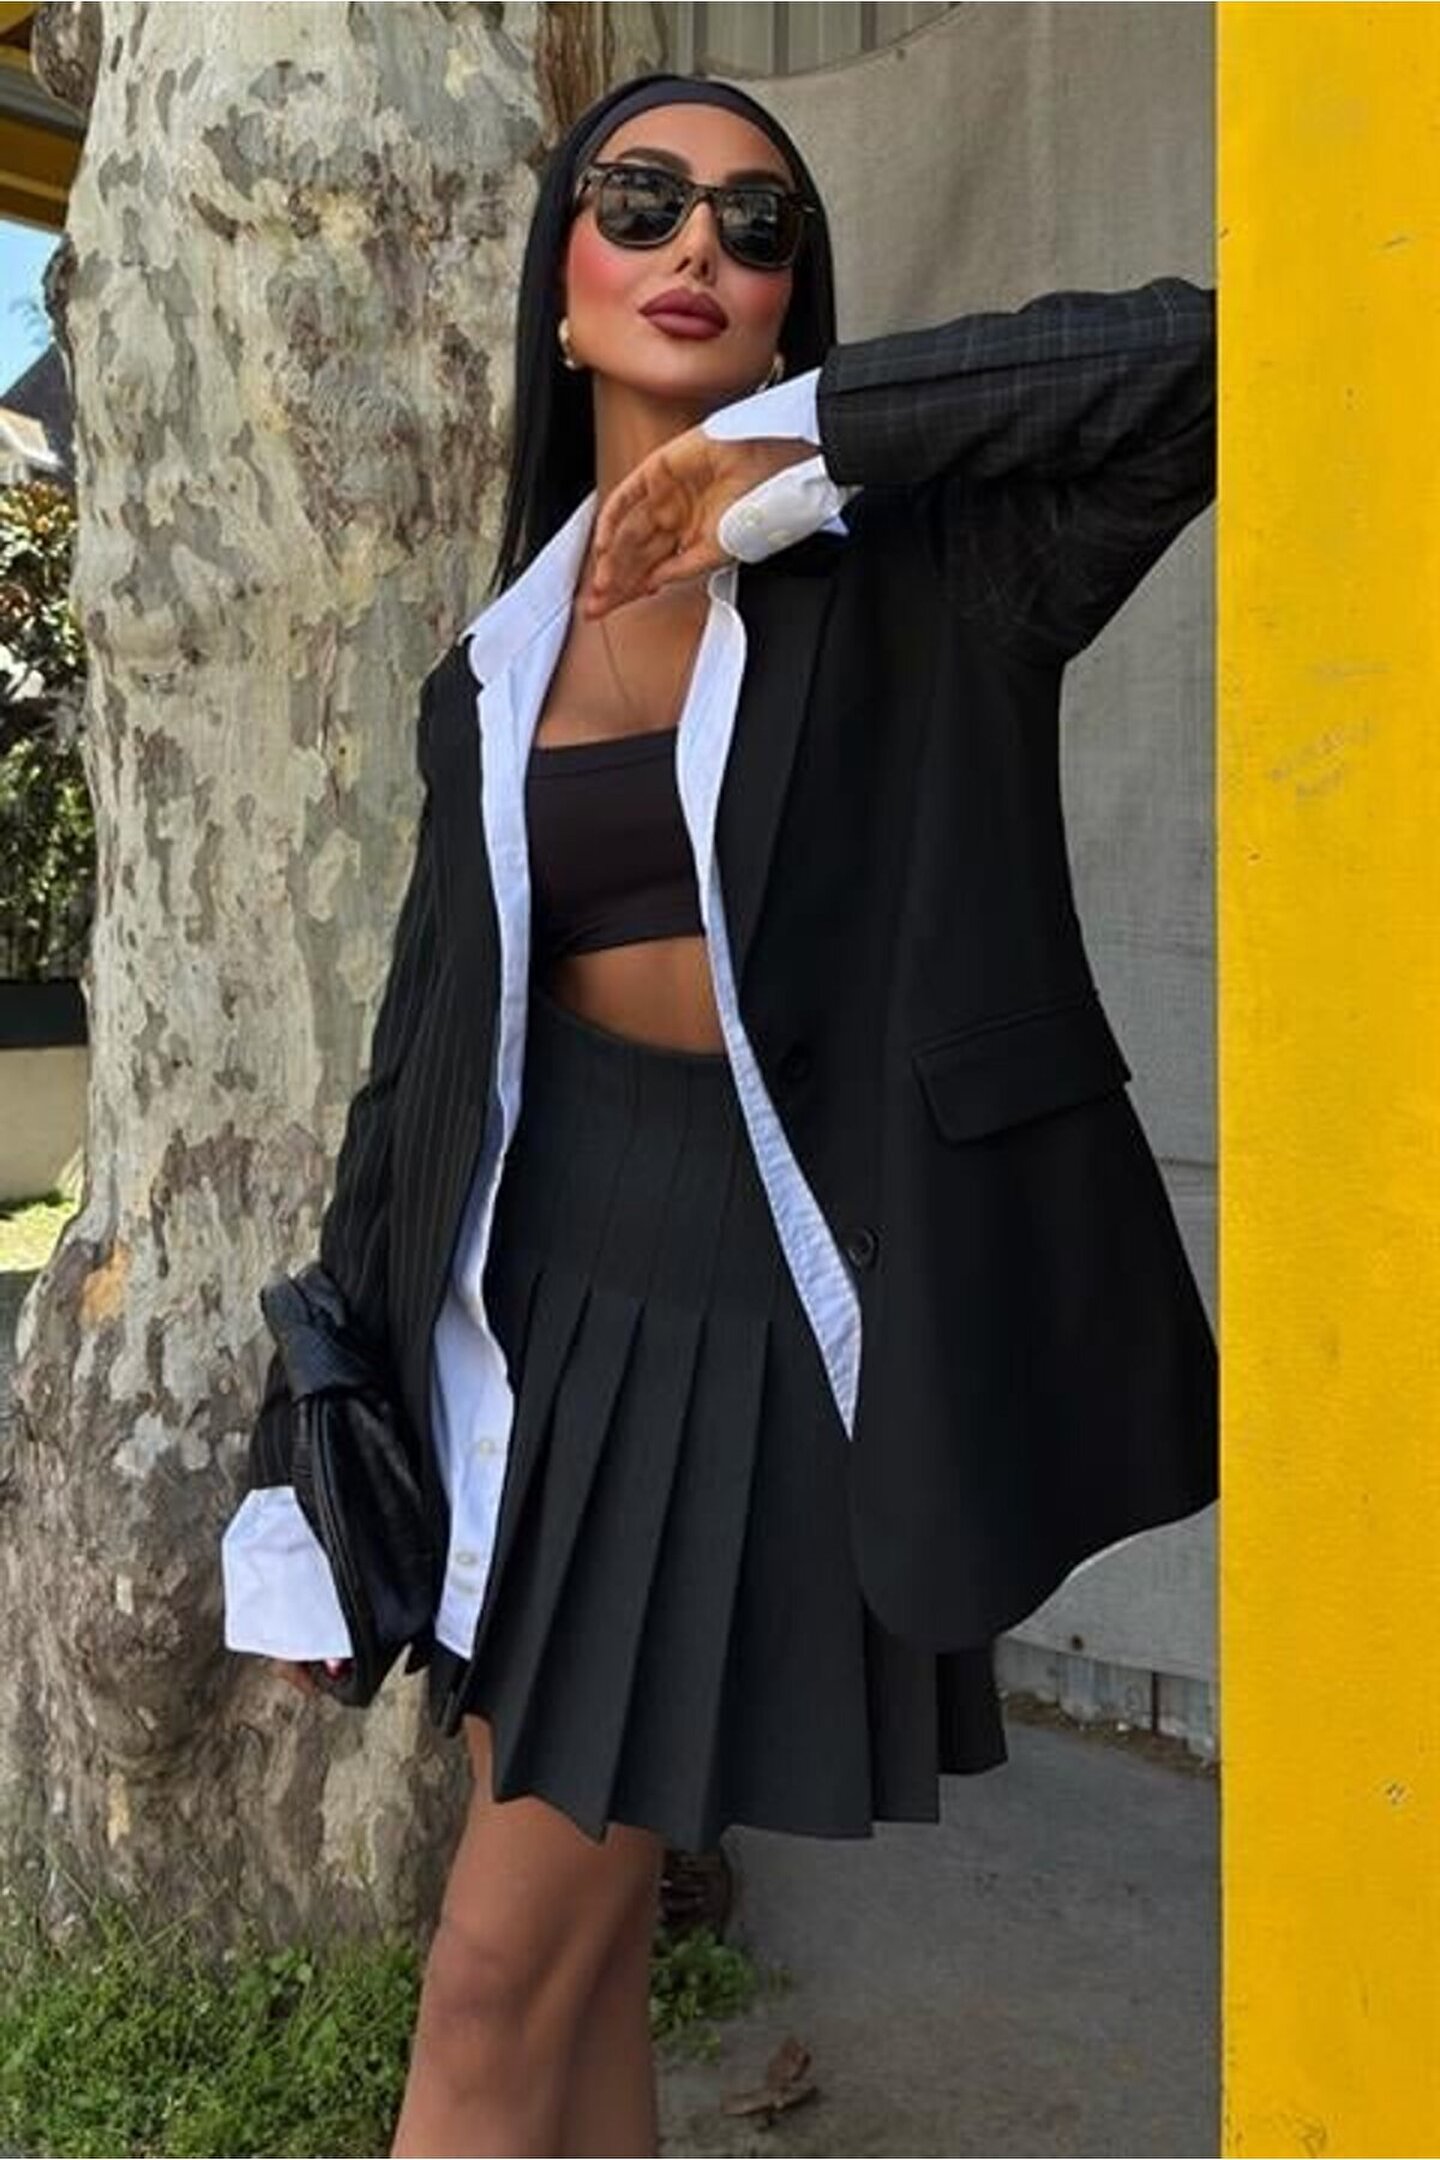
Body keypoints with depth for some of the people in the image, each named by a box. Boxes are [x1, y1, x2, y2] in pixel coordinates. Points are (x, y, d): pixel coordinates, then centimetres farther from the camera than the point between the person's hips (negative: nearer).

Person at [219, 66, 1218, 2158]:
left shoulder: (917, 570, -2)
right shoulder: (495, 668, 9)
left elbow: (1199, 350, -18)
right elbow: (424, 1050, 10)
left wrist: (797, 440, -16)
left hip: (776, 1286, -4)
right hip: (542, 1287, 5)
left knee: (498, 1983, 1)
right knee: (576, 1954, 14)